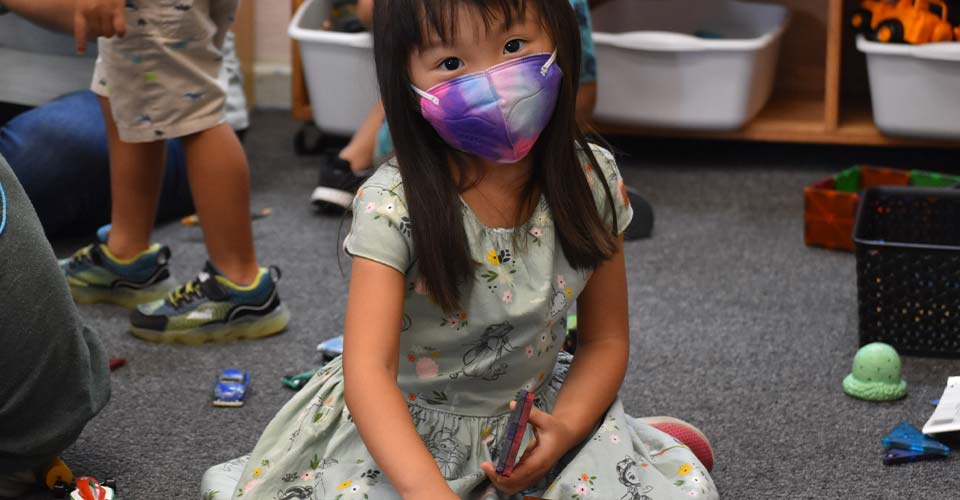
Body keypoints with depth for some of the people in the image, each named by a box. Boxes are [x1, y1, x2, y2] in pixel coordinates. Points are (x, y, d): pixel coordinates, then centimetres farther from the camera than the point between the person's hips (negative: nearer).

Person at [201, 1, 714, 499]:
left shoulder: (591, 181, -11)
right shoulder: (393, 204, -23)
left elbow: (605, 339, 0)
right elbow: (368, 370, -31)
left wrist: (566, 426, -19)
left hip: (530, 409, 3)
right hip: (403, 422, -2)